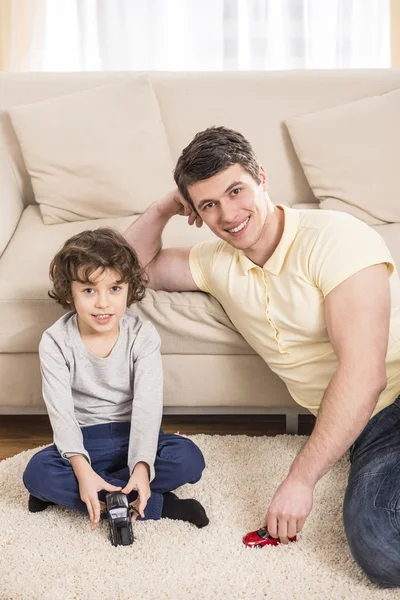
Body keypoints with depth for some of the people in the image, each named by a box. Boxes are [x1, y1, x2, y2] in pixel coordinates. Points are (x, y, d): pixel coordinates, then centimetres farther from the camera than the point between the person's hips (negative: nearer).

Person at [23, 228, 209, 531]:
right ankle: (157, 504, -27)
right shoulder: (55, 342, -11)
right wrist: (82, 469, -34)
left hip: (134, 437, 1)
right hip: (84, 442, 0)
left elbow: (148, 404, -18)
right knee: (36, 472, -30)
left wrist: (142, 467, -34)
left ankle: (66, 494, -23)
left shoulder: (142, 334, -11)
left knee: (189, 458, -27)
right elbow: (61, 411, -17)